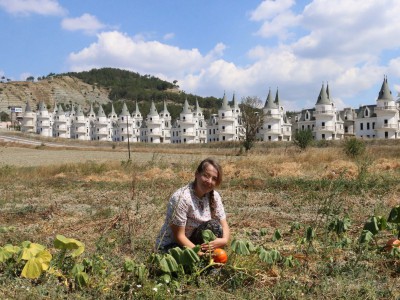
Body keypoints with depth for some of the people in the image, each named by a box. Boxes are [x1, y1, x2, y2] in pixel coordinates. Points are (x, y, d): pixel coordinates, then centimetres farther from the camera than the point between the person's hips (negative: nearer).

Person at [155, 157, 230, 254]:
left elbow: (223, 224, -4)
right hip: (169, 246, -6)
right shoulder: (181, 198, -26)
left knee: (213, 225, -20)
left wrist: (224, 240, -26)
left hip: (193, 241, 6)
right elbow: (179, 236, -24)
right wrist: (201, 253, -30)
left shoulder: (214, 196, -6)